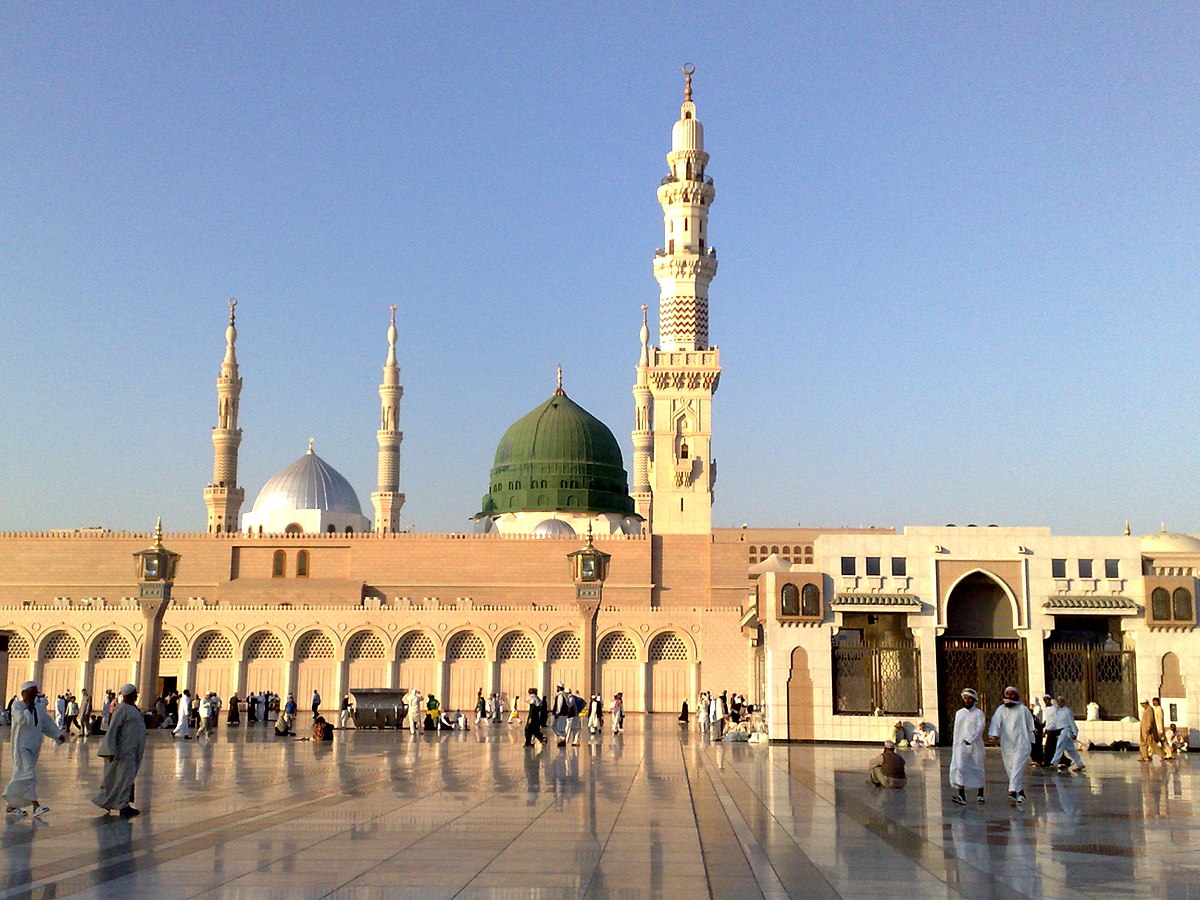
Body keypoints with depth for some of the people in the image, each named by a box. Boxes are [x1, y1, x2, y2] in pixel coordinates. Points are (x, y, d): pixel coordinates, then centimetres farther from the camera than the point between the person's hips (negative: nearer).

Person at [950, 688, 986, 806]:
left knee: (977, 769, 7)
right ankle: (961, 796, -22)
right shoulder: (958, 713, 13)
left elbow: (979, 728, -13)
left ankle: (980, 794, 26)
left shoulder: (978, 713, 0)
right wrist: (954, 746, 15)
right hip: (961, 745, 3)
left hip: (975, 745, -3)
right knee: (959, 767, -15)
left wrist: (970, 739, -24)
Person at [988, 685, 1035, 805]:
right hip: (1006, 745, 4)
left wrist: (1031, 742, 10)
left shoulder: (1023, 709, 4)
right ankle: (1021, 792, 22)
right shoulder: (1001, 709, 8)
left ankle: (1013, 792, -29)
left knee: (1017, 768, -17)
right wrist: (994, 735, -24)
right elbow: (996, 722, -7)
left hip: (1022, 744, -4)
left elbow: (1030, 727, 10)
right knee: (1010, 769, 7)